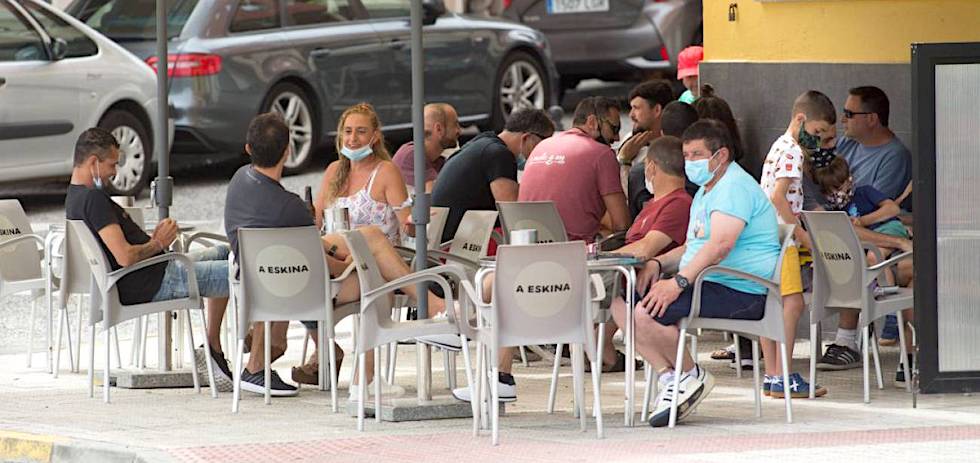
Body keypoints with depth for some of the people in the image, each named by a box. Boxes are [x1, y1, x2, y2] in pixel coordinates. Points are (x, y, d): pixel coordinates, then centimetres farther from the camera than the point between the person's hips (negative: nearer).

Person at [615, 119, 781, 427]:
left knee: (646, 313, -26)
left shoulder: (734, 187, -12)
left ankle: (691, 376, -6)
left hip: (739, 293, -11)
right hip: (706, 285, 11)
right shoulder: (705, 191, 24)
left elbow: (721, 245, -26)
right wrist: (657, 264, 8)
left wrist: (679, 282, -31)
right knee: (621, 303, -1)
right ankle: (670, 377, -7)